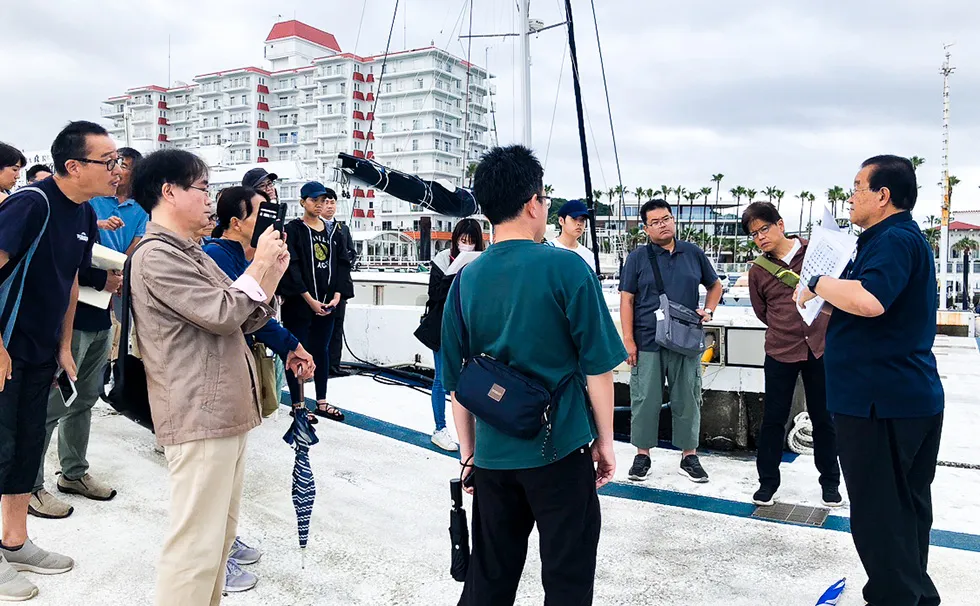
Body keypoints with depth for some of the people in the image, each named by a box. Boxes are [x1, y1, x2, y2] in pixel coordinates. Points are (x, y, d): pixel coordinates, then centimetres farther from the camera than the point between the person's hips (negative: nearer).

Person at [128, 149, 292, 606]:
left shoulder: (193, 254, 19)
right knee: (197, 543, -6)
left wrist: (271, 273, 4)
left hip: (225, 411, 10)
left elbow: (244, 320, 16)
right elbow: (220, 313, -18)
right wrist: (260, 266, -5)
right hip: (198, 416, -10)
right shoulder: (156, 256, -11)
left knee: (221, 533, 17)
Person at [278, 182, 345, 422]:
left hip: (326, 303, 6)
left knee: (322, 349, 12)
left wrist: (337, 295, -1)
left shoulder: (330, 230, 13)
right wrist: (310, 299, -16)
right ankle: (298, 404, 10)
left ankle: (321, 402, 21)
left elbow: (336, 264, 12)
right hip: (299, 303, -6)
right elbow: (292, 267, -12)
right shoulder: (293, 229, -5)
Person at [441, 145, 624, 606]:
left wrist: (468, 452, 16)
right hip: (560, 450, -4)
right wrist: (605, 441, 3)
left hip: (493, 454, 4)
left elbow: (456, 382, 6)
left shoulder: (466, 280, 0)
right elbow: (597, 367, -9)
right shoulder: (567, 269, -11)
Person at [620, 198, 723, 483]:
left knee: (687, 400, 7)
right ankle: (642, 454, 16)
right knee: (645, 400, 2)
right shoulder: (637, 258, 2)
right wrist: (628, 340, -7)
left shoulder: (694, 254, 9)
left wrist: (708, 311, 3)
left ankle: (689, 456, 19)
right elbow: (627, 300, -1)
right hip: (647, 343, -2)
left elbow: (715, 285, 22)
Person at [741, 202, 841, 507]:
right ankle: (768, 481, 21)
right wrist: (787, 331, 8)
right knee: (773, 419, 7)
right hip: (781, 352, 1)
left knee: (823, 418, 11)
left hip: (820, 347, 0)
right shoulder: (757, 270, 0)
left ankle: (830, 481, 27)